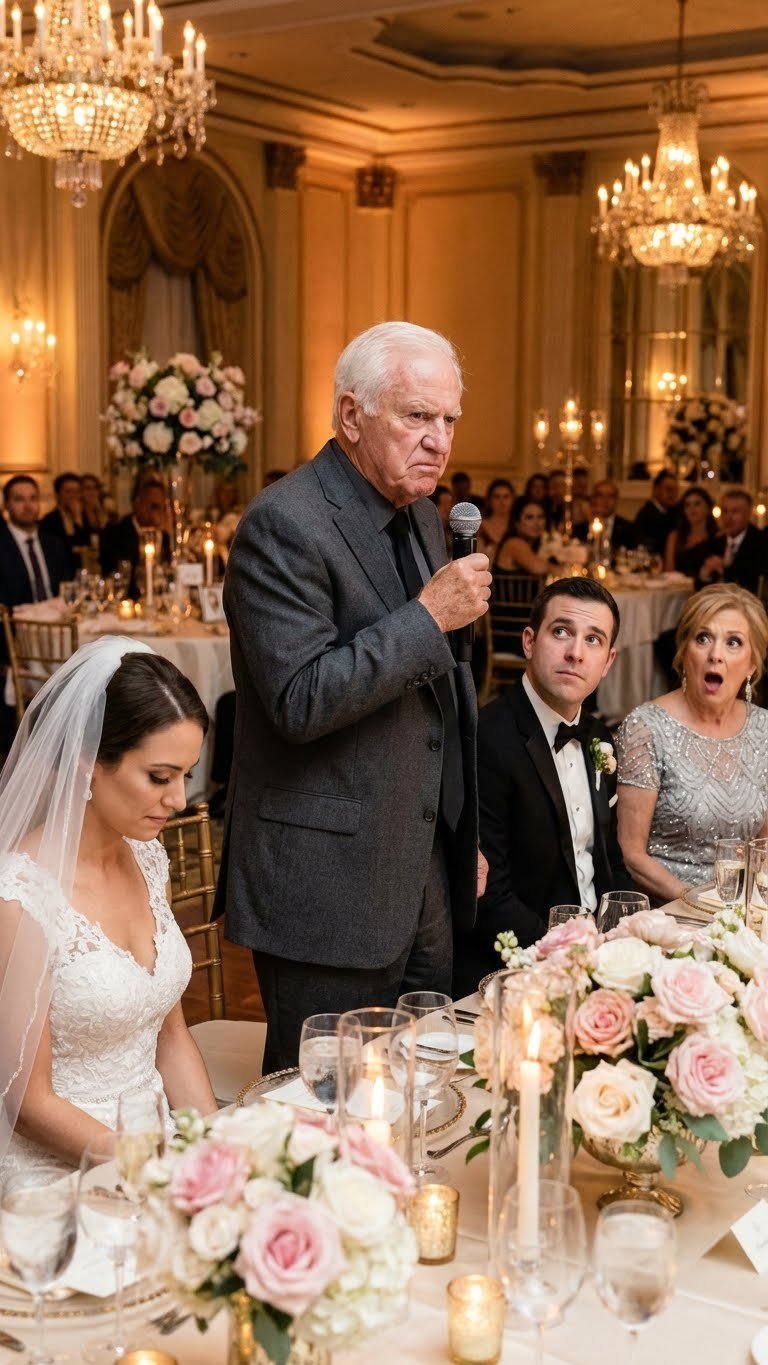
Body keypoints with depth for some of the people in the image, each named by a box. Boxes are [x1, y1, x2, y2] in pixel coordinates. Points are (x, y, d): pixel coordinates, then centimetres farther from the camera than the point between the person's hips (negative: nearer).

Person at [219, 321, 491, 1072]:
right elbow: (300, 702, -24)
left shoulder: (420, 515, 11)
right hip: (327, 884, -8)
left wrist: (462, 837, 21)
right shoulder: (284, 525, -17)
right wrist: (427, 617, -22)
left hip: (420, 870, 8)